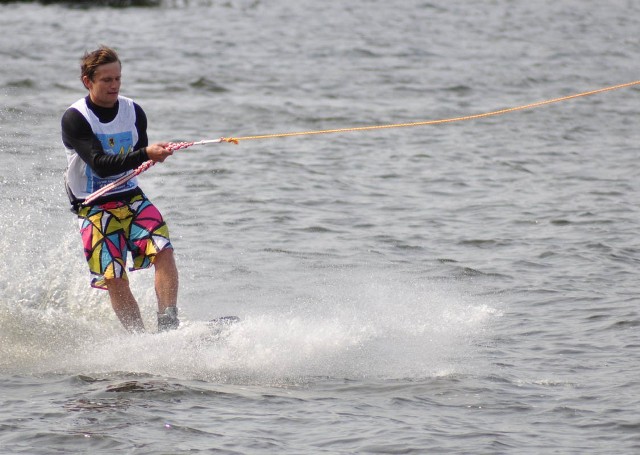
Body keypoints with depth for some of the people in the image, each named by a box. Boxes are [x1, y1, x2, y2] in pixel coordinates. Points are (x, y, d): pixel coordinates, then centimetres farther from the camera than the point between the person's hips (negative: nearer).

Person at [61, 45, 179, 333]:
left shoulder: (133, 112, 3)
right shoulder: (75, 119, -13)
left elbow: (140, 161, 8)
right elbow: (100, 165, -24)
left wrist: (154, 155, -16)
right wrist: (145, 154, -37)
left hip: (132, 199, 4)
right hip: (94, 209, -4)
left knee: (163, 251, -19)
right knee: (114, 278, -11)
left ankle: (168, 326, -23)